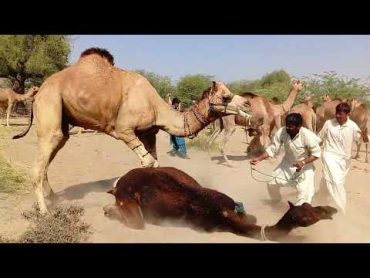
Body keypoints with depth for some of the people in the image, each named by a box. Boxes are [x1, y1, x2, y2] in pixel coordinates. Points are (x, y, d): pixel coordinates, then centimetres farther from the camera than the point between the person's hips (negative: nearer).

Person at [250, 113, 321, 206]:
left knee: (305, 191, -17)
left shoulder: (307, 136, -32)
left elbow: (316, 153, -20)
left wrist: (303, 162, -35)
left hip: (305, 166, -4)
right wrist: (259, 159, -25)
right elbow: (273, 149, -13)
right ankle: (275, 200, 45)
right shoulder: (281, 132, -23)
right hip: (288, 163, 4)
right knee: (272, 183, 12)